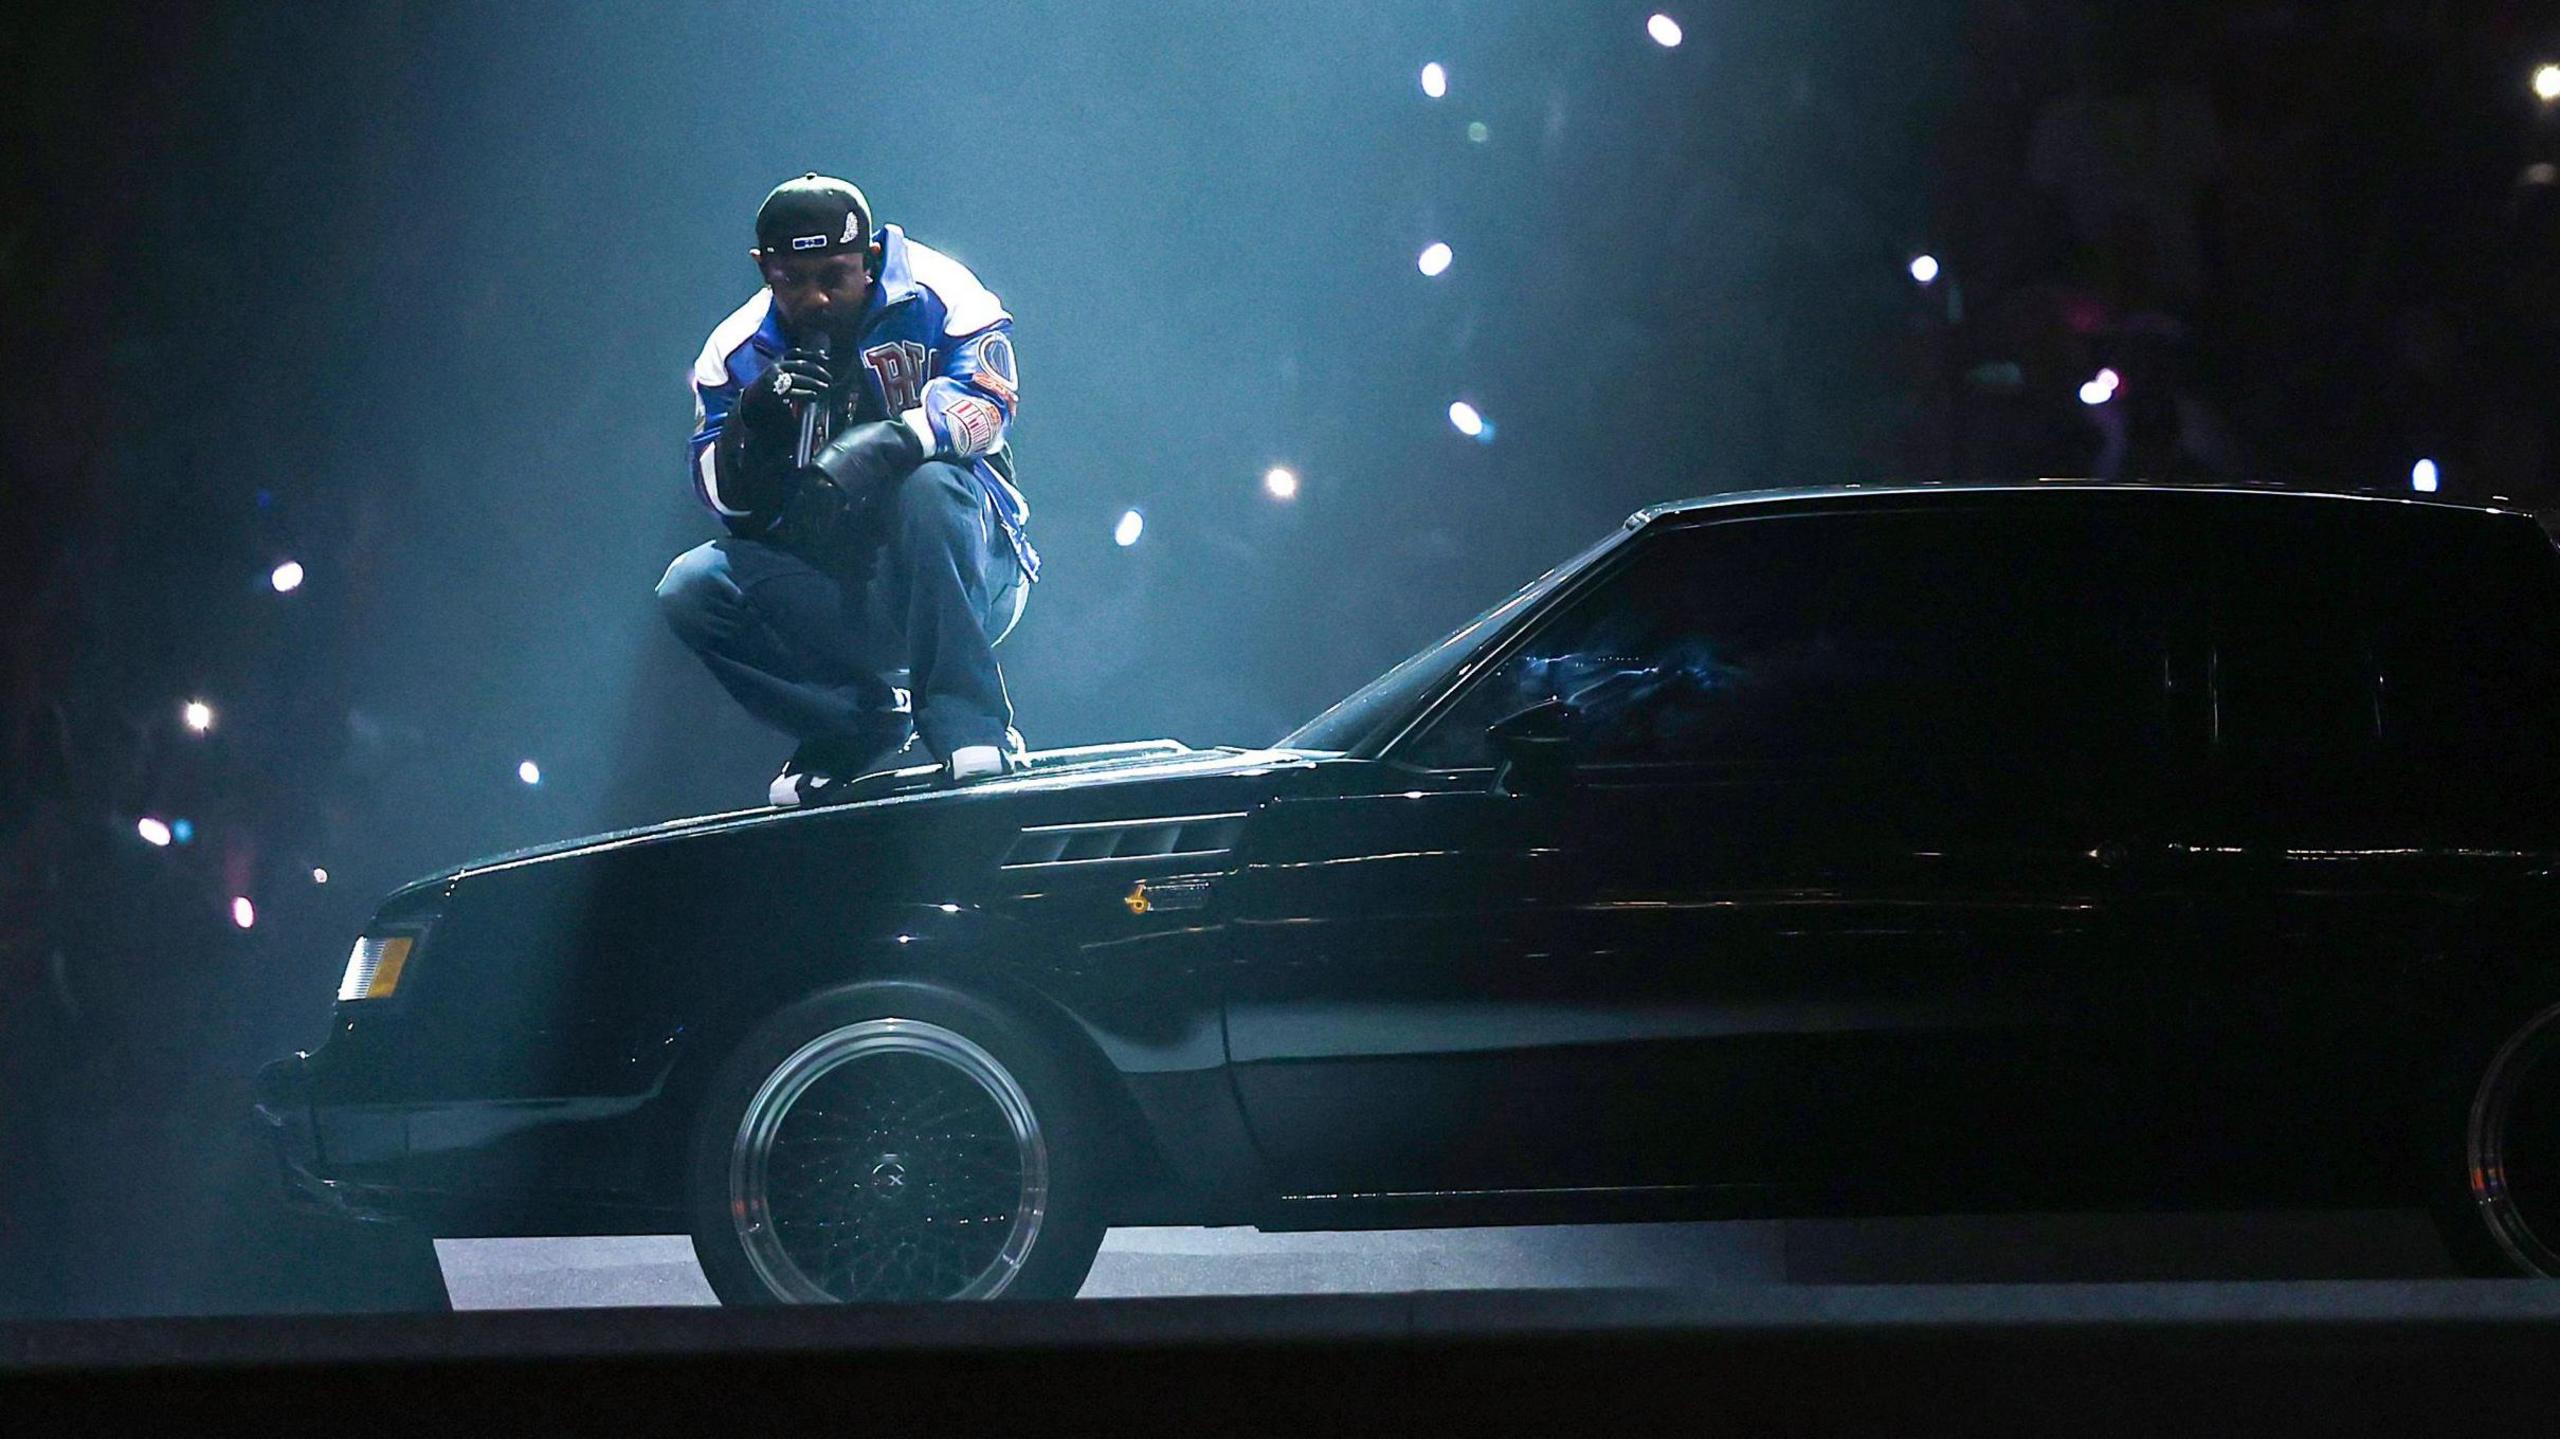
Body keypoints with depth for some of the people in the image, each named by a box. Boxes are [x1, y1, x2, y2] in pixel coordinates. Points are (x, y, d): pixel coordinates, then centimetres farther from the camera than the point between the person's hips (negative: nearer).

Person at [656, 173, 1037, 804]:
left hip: (960, 579, -4)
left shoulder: (934, 297, -7)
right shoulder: (738, 350, 3)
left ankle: (971, 726, -34)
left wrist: (874, 447, -38)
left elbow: (986, 400, -23)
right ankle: (866, 722, -12)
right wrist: (753, 426, -24)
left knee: (930, 485, -35)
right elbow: (727, 499, -3)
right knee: (690, 589, -19)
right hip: (833, 596, 4)